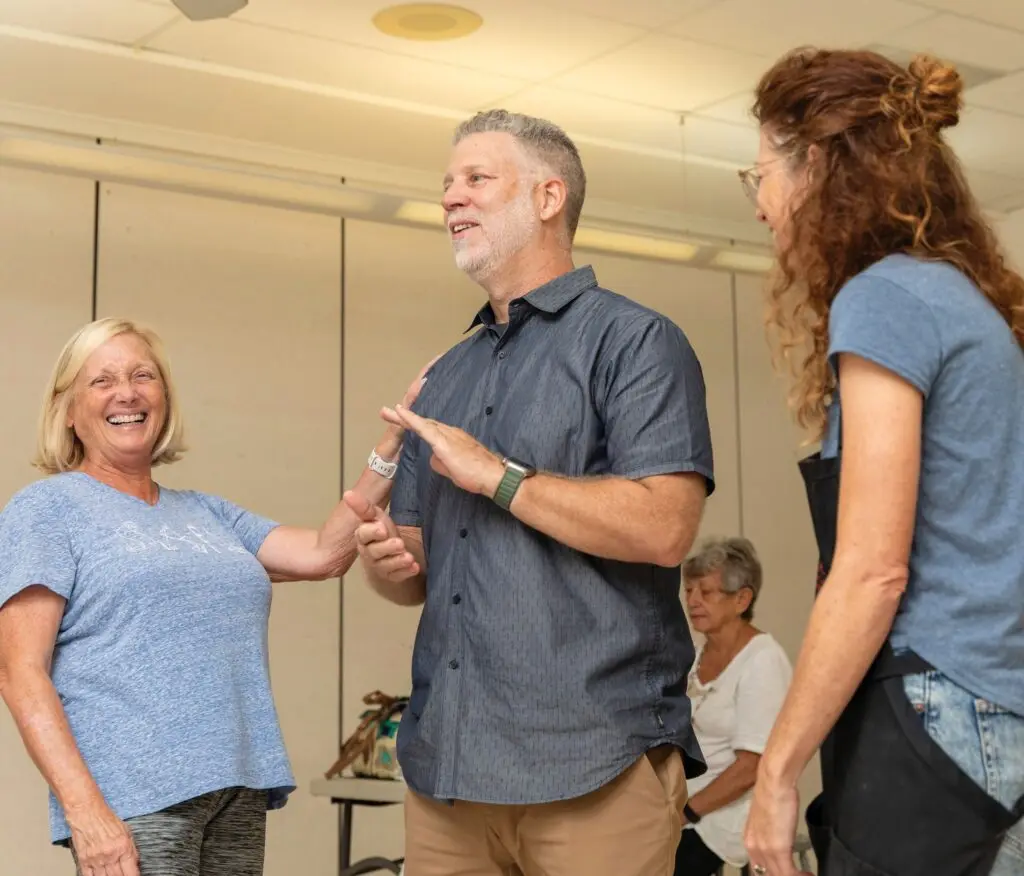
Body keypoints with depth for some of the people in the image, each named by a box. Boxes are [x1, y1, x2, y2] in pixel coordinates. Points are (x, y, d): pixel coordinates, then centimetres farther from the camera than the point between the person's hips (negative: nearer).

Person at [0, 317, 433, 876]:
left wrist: (394, 441, -1)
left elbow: (324, 555, 7)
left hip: (240, 791, 6)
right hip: (132, 802, -5)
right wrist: (84, 808, -18)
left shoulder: (206, 513, 17)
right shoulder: (45, 509, 0)